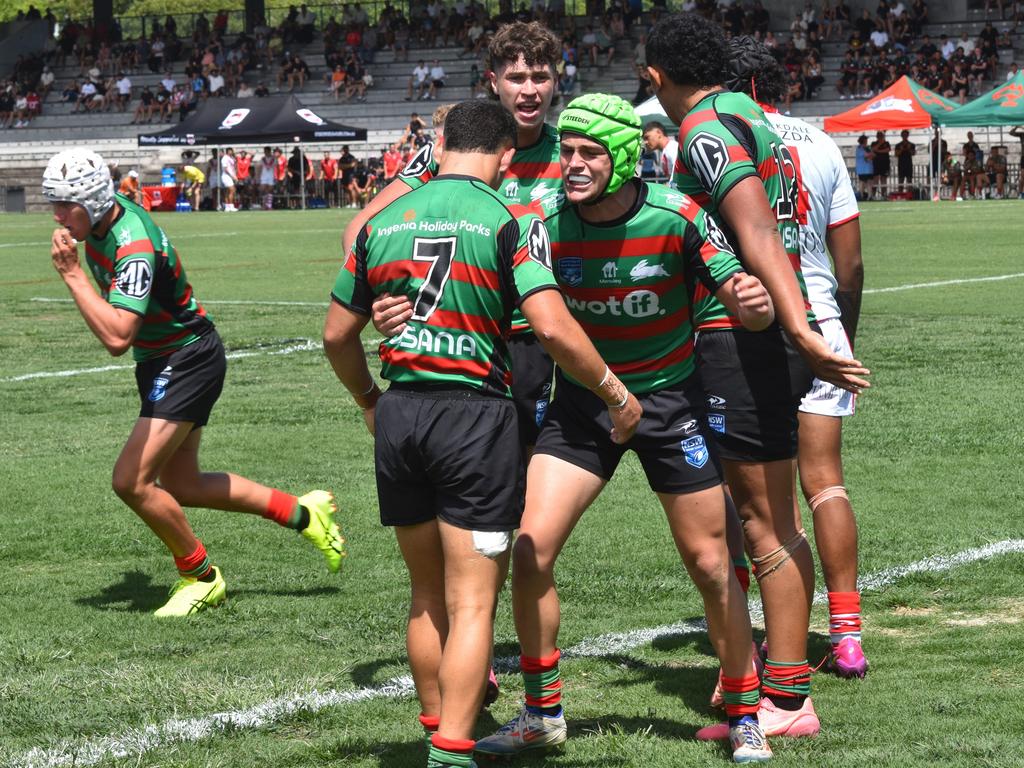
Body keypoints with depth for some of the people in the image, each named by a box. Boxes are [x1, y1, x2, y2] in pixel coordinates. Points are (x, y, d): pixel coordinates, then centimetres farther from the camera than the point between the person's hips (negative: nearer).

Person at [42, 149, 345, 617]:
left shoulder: (135, 247, -30)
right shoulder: (98, 222, -3)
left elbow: (117, 338, -39)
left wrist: (72, 275, -37)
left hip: (187, 363, -10)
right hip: (161, 363, 10)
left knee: (132, 482, -13)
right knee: (181, 487, 13)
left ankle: (200, 577, 7)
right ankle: (300, 513, 25)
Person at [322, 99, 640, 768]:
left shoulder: (383, 222, 9)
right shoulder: (510, 222, -6)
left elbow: (337, 335, 16)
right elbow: (553, 328, -17)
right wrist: (617, 394, -4)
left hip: (398, 414, 5)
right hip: (475, 413, -5)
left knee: (427, 597, 18)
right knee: (471, 603, -2)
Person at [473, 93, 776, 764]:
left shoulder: (677, 217, -18)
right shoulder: (547, 224, -13)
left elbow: (746, 306, -16)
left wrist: (753, 302, -41)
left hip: (670, 400, -2)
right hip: (583, 401, 2)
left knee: (711, 566, 1)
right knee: (531, 550, -9)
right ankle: (543, 714, 8)